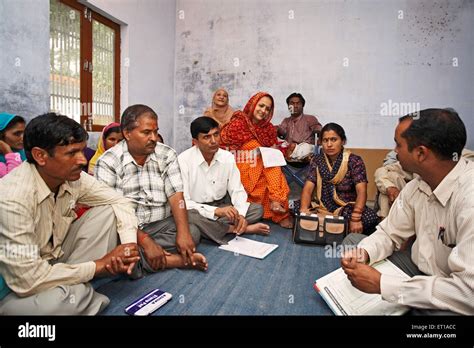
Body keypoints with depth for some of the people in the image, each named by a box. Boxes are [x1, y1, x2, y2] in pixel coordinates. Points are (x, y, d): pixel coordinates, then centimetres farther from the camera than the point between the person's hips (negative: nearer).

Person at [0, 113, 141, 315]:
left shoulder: (73, 177, -13)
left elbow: (120, 201, -3)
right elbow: (27, 279, -32)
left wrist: (130, 243, -21)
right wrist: (100, 265, -24)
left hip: (58, 257, 6)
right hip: (19, 288, -6)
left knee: (109, 212, -9)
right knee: (53, 303, -38)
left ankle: (72, 286, -7)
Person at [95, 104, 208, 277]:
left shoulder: (167, 155, 1)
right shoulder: (108, 161, -7)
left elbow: (176, 196, -7)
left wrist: (183, 232, -23)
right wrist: (145, 240, -25)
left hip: (160, 224, 2)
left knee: (192, 232, -23)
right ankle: (176, 259, -20)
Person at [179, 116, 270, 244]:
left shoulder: (228, 157, -5)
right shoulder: (183, 160, -18)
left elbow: (237, 190, -1)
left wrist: (240, 214, -22)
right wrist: (216, 211, -33)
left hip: (221, 206, 4)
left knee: (257, 209, -12)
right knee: (189, 217, -38)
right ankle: (235, 229, -18)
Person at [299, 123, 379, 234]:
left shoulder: (354, 161, -5)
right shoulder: (317, 160, 3)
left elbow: (361, 191, -17)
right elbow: (307, 189, -6)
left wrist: (355, 217, -33)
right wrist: (304, 212, -25)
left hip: (348, 207, -2)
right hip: (322, 207, 3)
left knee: (371, 218, -32)